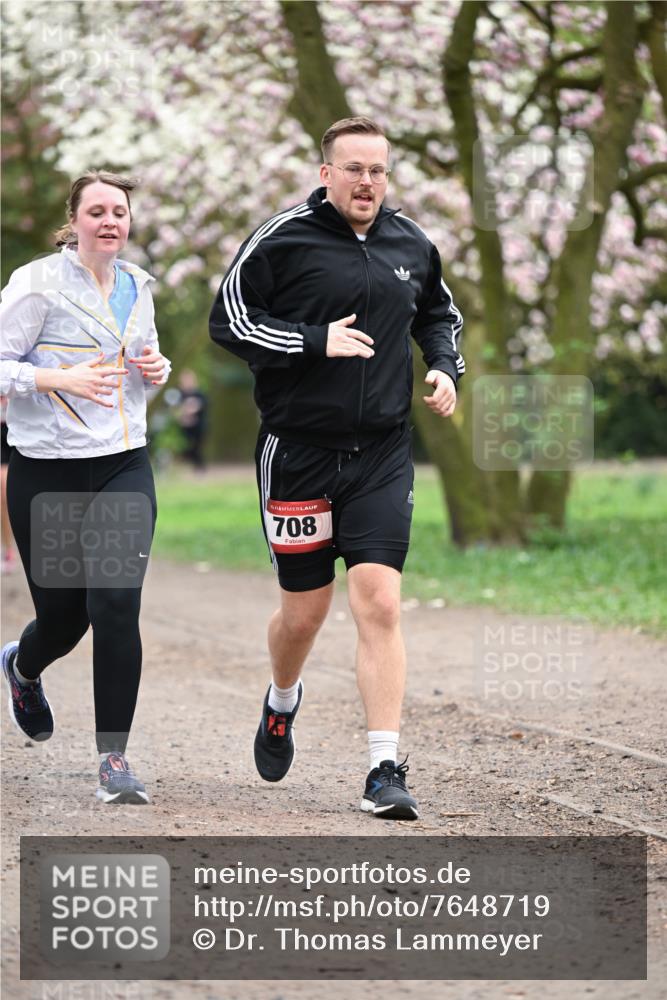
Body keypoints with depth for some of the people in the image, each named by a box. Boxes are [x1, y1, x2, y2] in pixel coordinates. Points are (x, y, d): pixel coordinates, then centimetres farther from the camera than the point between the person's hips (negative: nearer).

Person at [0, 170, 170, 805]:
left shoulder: (137, 286, 9)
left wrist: (156, 367, 4)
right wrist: (62, 378, -24)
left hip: (124, 469, 3)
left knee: (116, 605, -15)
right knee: (62, 615, 7)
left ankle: (114, 759, -8)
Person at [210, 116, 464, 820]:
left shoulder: (410, 245, 8)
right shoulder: (282, 239, -6)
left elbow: (440, 313, 26)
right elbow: (227, 319, -8)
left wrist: (446, 367, 7)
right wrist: (316, 340, -17)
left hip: (382, 457, 2)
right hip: (298, 452, -2)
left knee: (379, 603, -10)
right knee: (304, 611, 8)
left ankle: (385, 771, -10)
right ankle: (281, 706, 42)